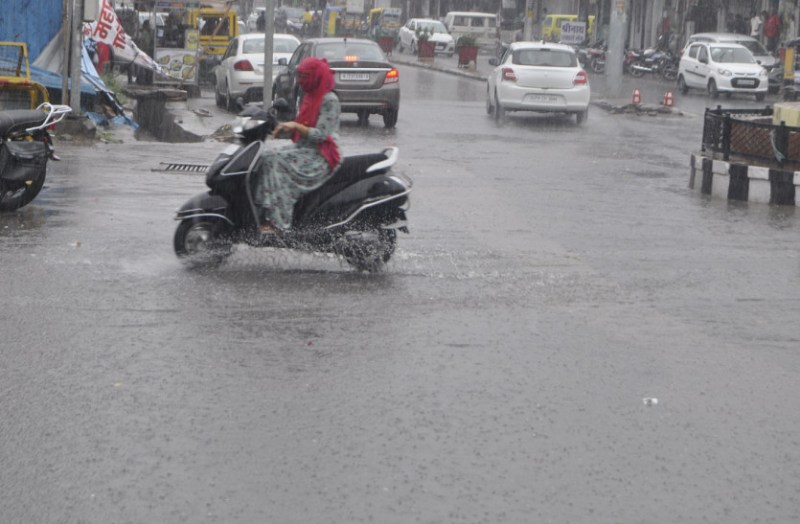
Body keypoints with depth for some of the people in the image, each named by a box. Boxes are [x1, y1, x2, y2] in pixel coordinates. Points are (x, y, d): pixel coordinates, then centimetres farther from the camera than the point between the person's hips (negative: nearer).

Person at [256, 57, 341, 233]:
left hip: (320, 156, -9)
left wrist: (296, 126, -27)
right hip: (304, 149, 9)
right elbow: (297, 132, 18)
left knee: (276, 161, -26)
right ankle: (266, 214, -24)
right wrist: (281, 130, 0)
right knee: (268, 158, -13)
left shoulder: (329, 100, -9)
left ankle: (276, 220, -31)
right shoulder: (310, 97, 18)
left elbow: (320, 135, -17)